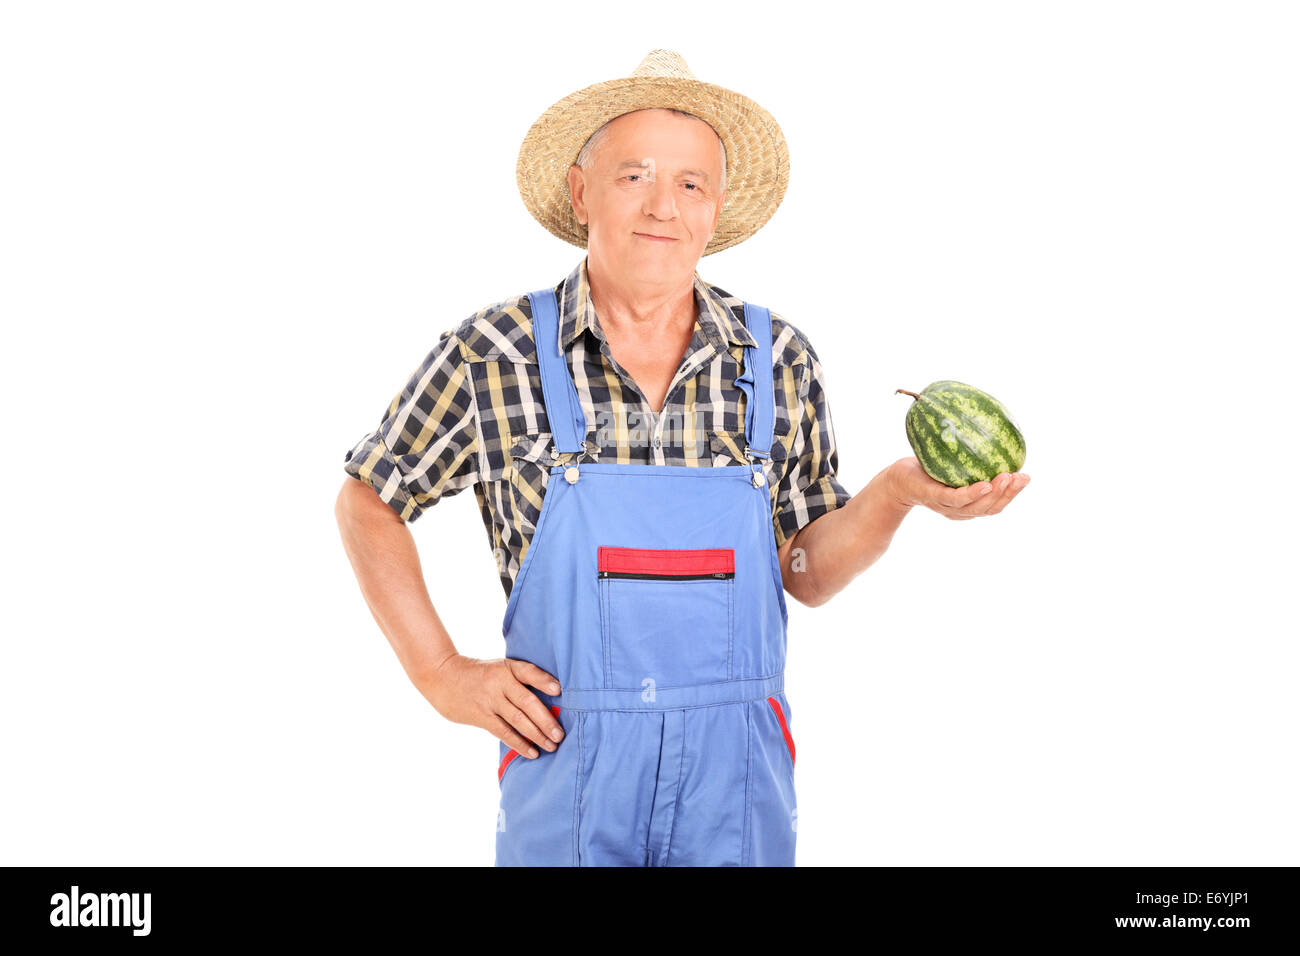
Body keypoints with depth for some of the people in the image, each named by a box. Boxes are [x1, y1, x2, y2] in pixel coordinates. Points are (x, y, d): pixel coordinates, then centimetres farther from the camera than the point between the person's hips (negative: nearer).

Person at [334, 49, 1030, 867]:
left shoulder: (781, 361, -1)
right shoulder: (495, 354, -6)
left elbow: (805, 572, 6)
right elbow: (367, 500, 5)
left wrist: (900, 491, -10)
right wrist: (441, 674, -1)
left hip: (738, 768, 2)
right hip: (566, 762, -1)